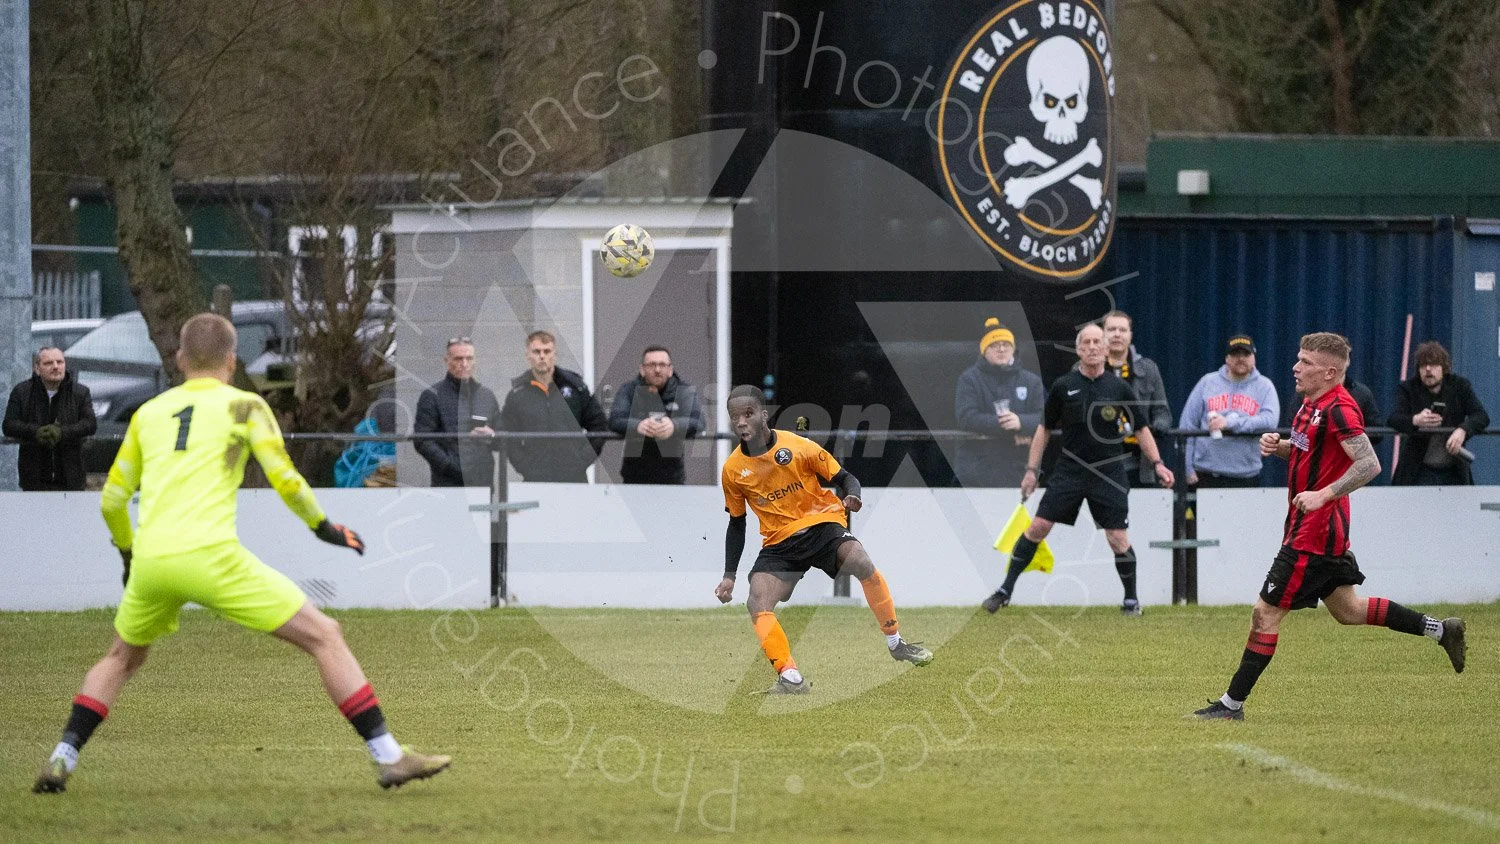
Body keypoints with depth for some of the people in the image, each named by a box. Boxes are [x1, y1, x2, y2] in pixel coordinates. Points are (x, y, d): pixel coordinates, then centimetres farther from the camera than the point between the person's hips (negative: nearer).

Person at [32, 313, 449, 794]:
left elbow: (111, 501, 20)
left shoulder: (147, 413, 19)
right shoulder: (244, 406, 9)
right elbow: (285, 482, 0)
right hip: (210, 555, -4)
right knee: (324, 637, 4)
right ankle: (388, 757, -3)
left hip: (150, 560, 4)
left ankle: (61, 759, 17)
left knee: (122, 658, 31)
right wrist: (324, 528, 16)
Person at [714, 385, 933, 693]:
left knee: (862, 564, -30)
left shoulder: (798, 446, -9)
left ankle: (895, 642, -12)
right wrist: (729, 575, 7)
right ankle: (791, 678, -21)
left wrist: (851, 496, -24)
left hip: (821, 523, -2)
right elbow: (736, 524, 12)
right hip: (779, 543, 3)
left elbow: (843, 478, -1)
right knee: (757, 605, -23)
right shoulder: (733, 470, -1)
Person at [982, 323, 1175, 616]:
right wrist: (1032, 469, 6)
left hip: (1108, 473, -1)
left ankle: (1131, 599, 16)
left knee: (1118, 539, -4)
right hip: (1069, 469, 1)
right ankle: (1005, 590, 2)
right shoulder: (1063, 386, 2)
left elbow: (1141, 428, 7)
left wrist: (1157, 464, -3)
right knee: (1038, 527, -5)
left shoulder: (1119, 388, 0)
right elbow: (1045, 428, 10)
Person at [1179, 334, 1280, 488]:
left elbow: (1270, 420, -11)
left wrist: (1230, 423, -19)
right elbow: (1187, 423, 6)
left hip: (1246, 477, 0)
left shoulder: (1264, 386, 7)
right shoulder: (1208, 382, 8)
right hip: (1206, 474, 0)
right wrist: (1188, 469, -1)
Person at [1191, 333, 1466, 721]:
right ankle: (1440, 630, 27)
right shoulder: (1312, 402, 9)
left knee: (1266, 612, -6)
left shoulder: (1338, 409, -20)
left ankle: (1232, 704, -1)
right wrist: (1279, 446, 5)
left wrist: (1323, 495, -30)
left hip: (1313, 534, -10)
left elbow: (1369, 464, -26)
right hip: (1328, 530, 10)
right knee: (1347, 609, 20)